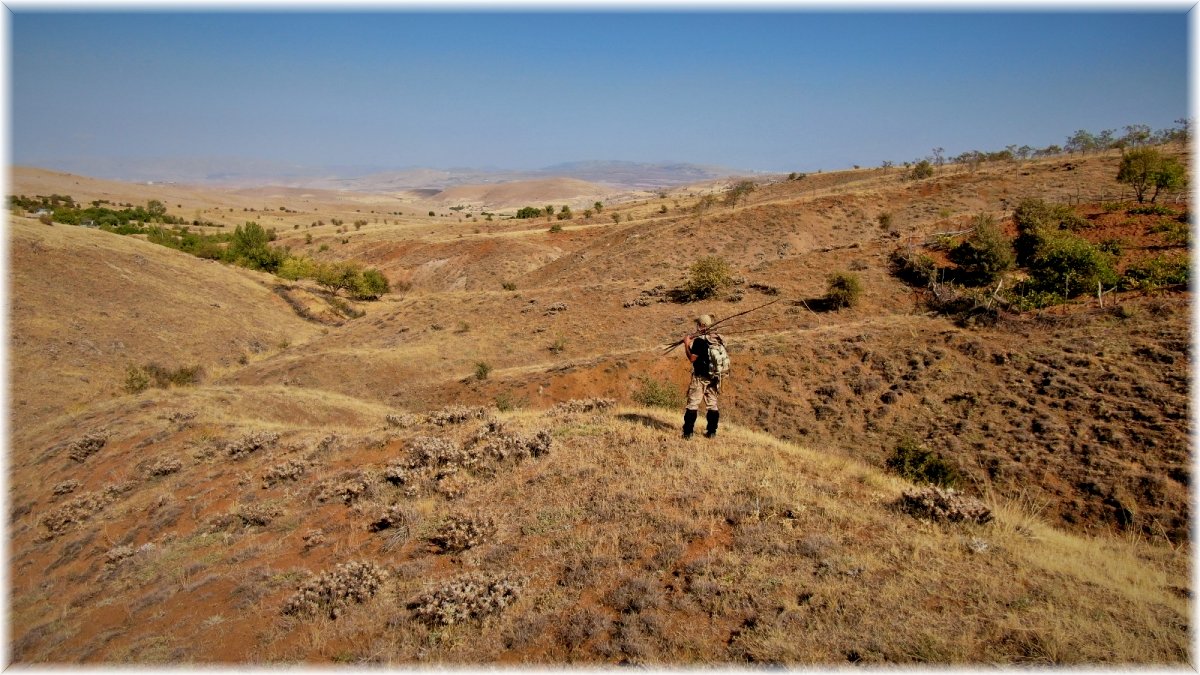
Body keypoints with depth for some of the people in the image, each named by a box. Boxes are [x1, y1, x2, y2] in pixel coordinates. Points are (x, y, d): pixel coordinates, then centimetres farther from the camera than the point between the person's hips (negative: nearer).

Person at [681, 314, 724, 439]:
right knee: (712, 404, 12)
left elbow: (692, 358, -17)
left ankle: (688, 432, 0)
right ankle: (711, 432, 16)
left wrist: (687, 344, -7)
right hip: (714, 377, 6)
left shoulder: (699, 340, -17)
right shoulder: (718, 339, 5)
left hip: (700, 377, -6)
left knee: (693, 404, 0)